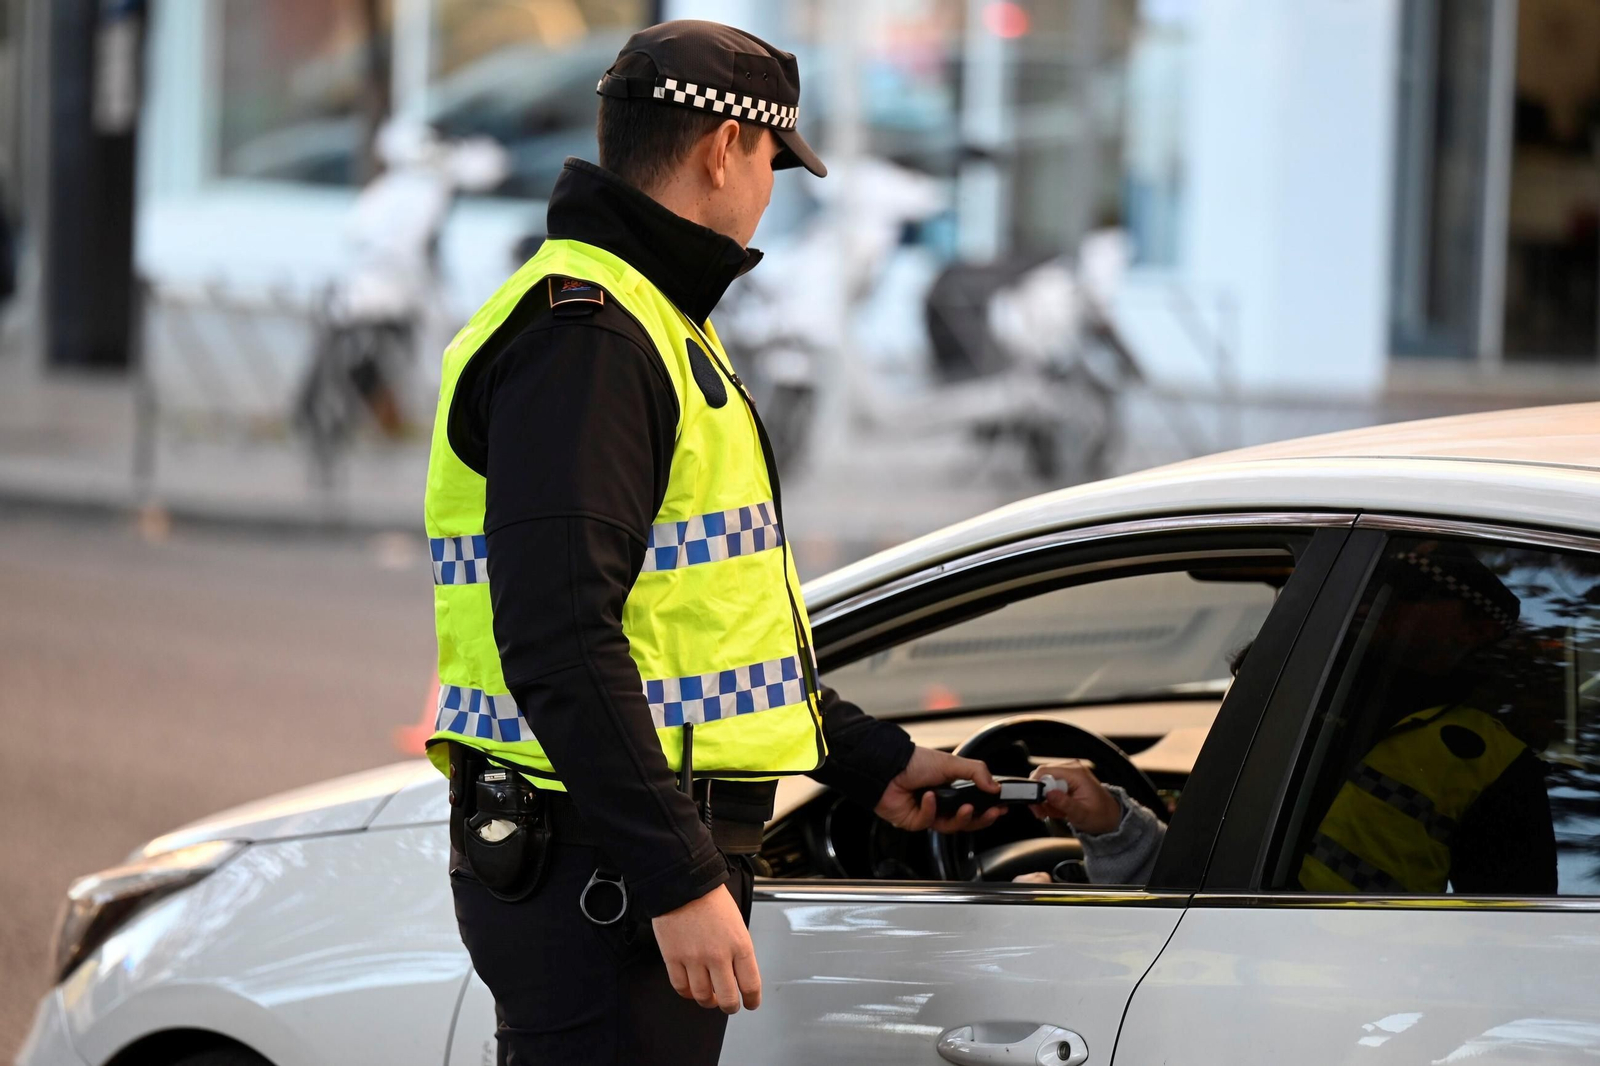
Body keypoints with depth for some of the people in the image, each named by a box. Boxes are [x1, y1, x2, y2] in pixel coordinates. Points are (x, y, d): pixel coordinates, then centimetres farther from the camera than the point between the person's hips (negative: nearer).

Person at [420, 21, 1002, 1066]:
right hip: (606, 880, -11)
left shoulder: (657, 326, 22)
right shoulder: (583, 335, -14)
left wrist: (873, 761, 29)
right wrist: (680, 878, -25)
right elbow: (559, 642, -23)